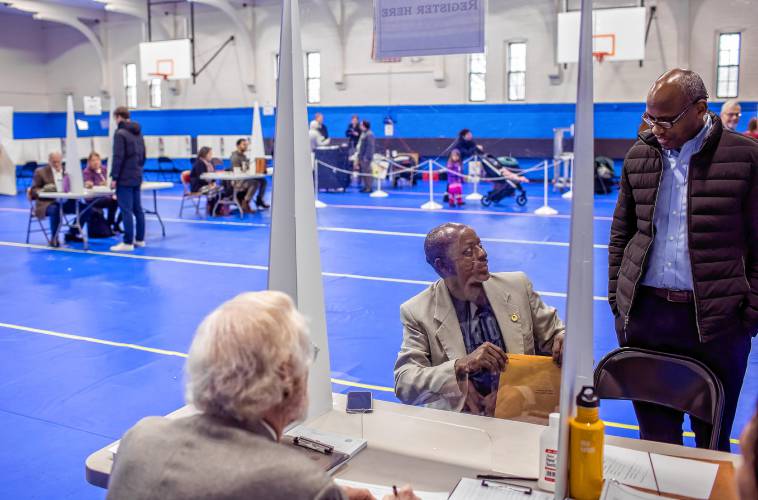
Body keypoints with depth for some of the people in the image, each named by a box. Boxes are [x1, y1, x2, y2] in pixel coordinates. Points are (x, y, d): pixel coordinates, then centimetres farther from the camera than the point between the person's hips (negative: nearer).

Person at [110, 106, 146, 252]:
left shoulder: (120, 133, -11)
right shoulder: (138, 133, 15)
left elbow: (118, 157, -16)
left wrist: (114, 177, -13)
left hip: (124, 179, -8)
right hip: (136, 177, 8)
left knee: (126, 211, -7)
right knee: (138, 209, 11)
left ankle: (128, 243, -6)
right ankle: (140, 239, 16)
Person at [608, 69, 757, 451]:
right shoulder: (639, 156, 7)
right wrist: (617, 298, 6)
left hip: (716, 319, -2)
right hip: (643, 312, 3)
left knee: (713, 439, 12)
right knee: (655, 434, 15)